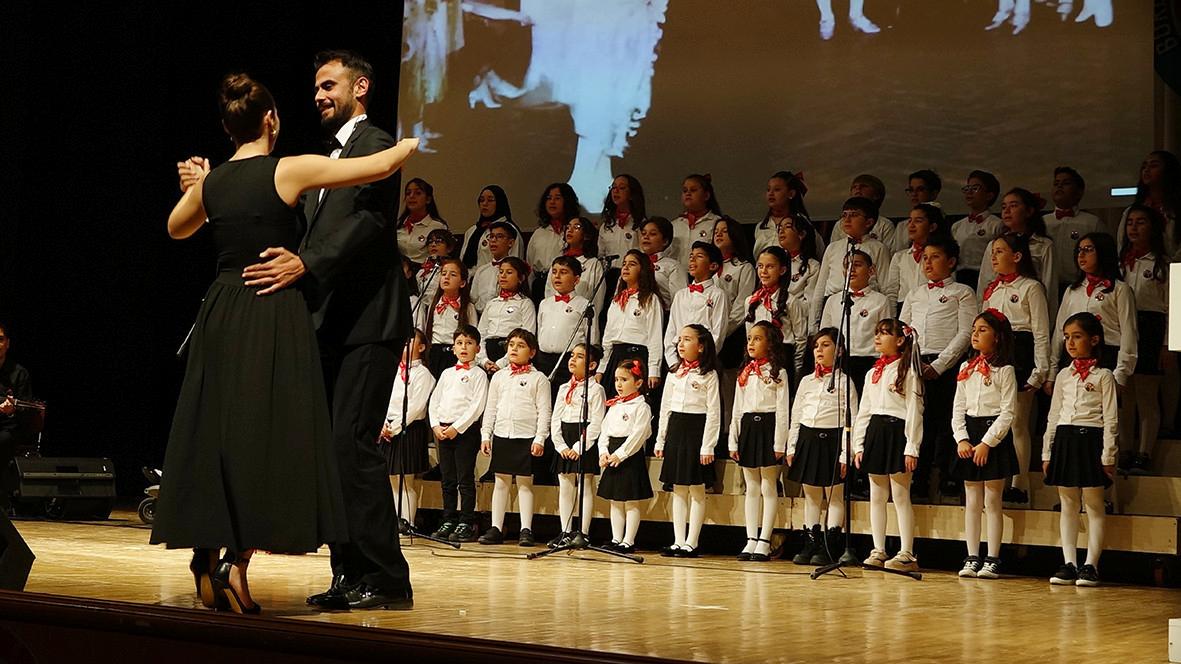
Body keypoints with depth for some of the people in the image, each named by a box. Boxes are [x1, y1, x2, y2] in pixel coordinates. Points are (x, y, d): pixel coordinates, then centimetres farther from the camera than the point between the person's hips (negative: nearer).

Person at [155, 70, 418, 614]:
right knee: (261, 438, -2)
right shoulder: (289, 171, -7)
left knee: (215, 435, 11)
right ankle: (237, 563, -7)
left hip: (220, 315, 5)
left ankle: (207, 560, 12)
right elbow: (381, 166, -6)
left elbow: (177, 229, 29)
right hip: (275, 316, -5)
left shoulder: (209, 184, 7)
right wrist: (409, 145, 13)